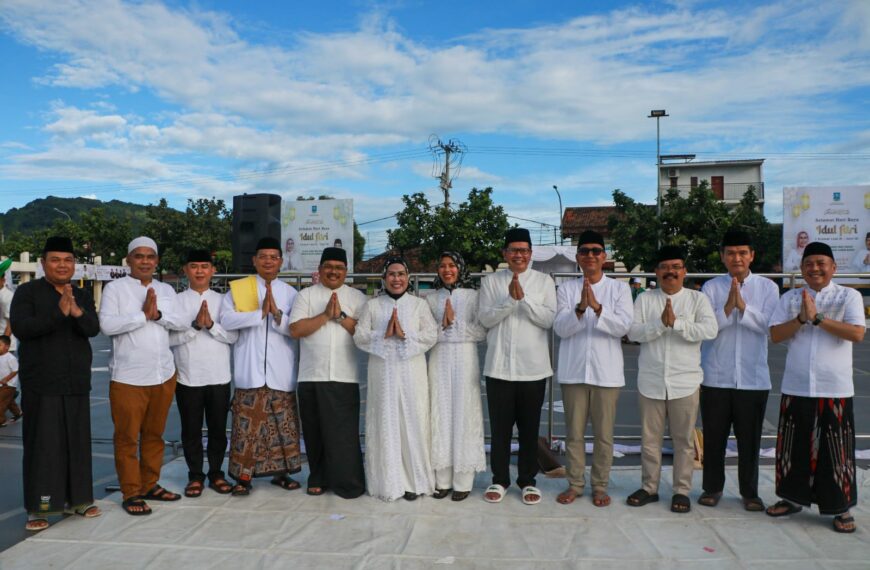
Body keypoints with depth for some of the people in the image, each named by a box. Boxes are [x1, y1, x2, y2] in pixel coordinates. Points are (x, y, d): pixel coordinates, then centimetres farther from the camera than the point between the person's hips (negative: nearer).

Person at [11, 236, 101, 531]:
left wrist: (77, 312, -27)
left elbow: (93, 329, -6)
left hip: (76, 383, 4)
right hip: (41, 384, -4)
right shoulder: (27, 292, -1)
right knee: (42, 444, -1)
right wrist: (58, 313, -27)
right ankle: (38, 507, 8)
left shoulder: (82, 296, 9)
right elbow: (20, 328, -15)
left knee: (77, 441, 8)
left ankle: (78, 498, 20)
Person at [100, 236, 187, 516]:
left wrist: (158, 314, -16)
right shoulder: (115, 288, -2)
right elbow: (107, 325, -15)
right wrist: (143, 315, -15)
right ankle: (131, 493, 14)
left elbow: (181, 323, -1)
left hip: (164, 375, 4)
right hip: (128, 377, -4)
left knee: (154, 434, 13)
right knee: (127, 437, 3)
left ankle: (150, 485, 25)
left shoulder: (166, 290, 11)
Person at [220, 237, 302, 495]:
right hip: (249, 370, -2)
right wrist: (260, 313, -17)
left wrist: (277, 313, -17)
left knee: (283, 425, 7)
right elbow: (226, 319, -11)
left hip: (281, 372, 2)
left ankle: (280, 472, 20)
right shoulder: (237, 288, 5)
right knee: (247, 425, 0)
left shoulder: (290, 293, 8)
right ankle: (243, 476, 11)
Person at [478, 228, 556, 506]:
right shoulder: (491, 281, 4)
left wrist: (524, 298, -17)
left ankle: (528, 481, 25)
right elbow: (485, 318, -5)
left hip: (533, 367, 0)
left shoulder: (544, 281, 3)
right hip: (499, 366, 0)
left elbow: (549, 319, -6)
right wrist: (510, 299, -18)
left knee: (529, 428, 10)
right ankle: (499, 480, 23)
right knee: (500, 427, 9)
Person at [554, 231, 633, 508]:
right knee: (574, 432, 9)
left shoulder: (619, 288, 3)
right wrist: (580, 309, -23)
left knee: (604, 434, 8)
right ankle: (575, 484, 23)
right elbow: (560, 328, -6)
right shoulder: (566, 289, 5)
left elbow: (623, 326, -10)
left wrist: (597, 308, -24)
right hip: (574, 370, 1)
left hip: (606, 371, -1)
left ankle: (600, 486, 22)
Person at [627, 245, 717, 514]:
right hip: (651, 381, 1)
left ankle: (682, 490, 21)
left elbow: (709, 330, -13)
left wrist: (676, 323, -20)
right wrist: (661, 323, -20)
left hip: (684, 381, -1)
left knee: (684, 440, 8)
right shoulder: (645, 299, 4)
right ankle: (649, 487, 24)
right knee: (650, 438, 11)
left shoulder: (697, 298, 1)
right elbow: (633, 332, -8)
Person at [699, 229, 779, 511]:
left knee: (749, 438, 10)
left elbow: (768, 325, -9)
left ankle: (749, 491, 26)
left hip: (753, 377, 0)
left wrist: (742, 305, -21)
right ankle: (712, 487, 25)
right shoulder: (711, 287, 1)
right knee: (714, 436, 9)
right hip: (716, 376, 0)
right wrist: (727, 306, -21)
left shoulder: (767, 287, 3)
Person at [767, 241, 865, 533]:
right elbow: (775, 335, -2)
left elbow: (857, 334, -14)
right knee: (794, 446, 11)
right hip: (796, 388, 3)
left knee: (835, 451, 4)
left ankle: (841, 509, 18)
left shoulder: (849, 296, 0)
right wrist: (802, 318, -16)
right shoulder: (790, 298, 7)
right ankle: (793, 498, 26)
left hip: (835, 389, -2)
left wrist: (817, 317, -18)